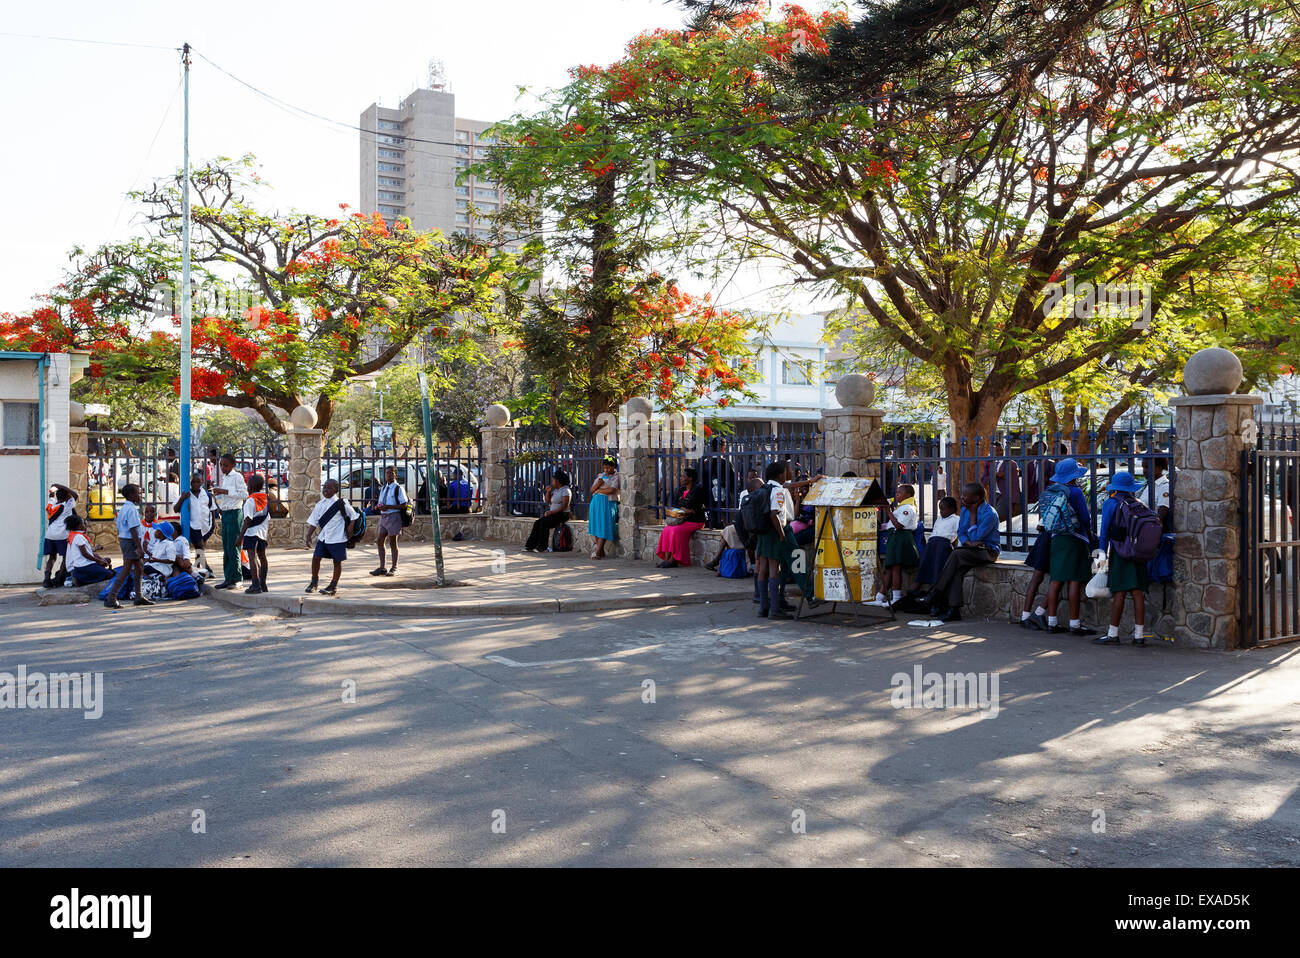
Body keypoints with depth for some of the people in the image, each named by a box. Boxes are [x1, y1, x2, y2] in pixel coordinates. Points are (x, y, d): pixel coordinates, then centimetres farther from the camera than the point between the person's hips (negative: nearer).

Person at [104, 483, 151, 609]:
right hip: (131, 541, -10)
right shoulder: (131, 509, -17)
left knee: (139, 567, 17)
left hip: (124, 539, 10)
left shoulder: (123, 508, 14)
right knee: (126, 570, -8)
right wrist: (139, 548, -23)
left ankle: (139, 597, 24)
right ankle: (111, 599, -8)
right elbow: (133, 529, -23)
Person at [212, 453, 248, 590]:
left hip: (235, 513, -8)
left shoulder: (237, 476, -8)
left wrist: (225, 491, -17)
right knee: (226, 547, 8)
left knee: (233, 546, -8)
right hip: (225, 512, 8)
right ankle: (228, 578, 12)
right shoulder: (223, 477, 17)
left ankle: (237, 578, -4)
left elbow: (244, 494, -17)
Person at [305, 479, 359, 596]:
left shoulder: (341, 503, -7)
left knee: (337, 561, 5)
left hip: (337, 538, -4)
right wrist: (309, 536, 0)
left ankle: (333, 585, 17)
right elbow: (313, 522, 9)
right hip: (323, 537, 4)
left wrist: (349, 530, -7)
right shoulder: (320, 504, 6)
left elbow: (353, 516, 1)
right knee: (316, 558, 1)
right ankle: (314, 582, 19)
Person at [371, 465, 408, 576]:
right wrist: (378, 506, -2)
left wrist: (388, 507, -20)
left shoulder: (398, 488, -7)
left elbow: (404, 505, -14)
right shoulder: (383, 488, 15)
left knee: (393, 542, -1)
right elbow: (379, 503, 23)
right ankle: (382, 568, 14)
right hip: (383, 516, 7)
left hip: (393, 516, -7)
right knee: (380, 541, 6)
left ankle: (394, 568, 8)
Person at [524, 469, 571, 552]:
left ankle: (543, 547, -19)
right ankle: (531, 546, -14)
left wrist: (551, 512, -22)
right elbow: (547, 501, 18)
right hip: (553, 514, 9)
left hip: (562, 515, -8)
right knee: (537, 523, -10)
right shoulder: (555, 490, 17)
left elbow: (564, 506, -20)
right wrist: (548, 492, 2)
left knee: (544, 523, -26)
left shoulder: (565, 490, -11)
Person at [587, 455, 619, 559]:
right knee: (595, 526, 0)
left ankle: (597, 552, -16)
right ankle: (601, 551, 8)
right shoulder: (600, 476, 19)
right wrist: (598, 483, -9)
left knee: (604, 527, -12)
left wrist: (598, 490, -2)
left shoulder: (616, 477, 1)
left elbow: (611, 490, -13)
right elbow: (592, 489, 11)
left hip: (608, 504, -6)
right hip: (596, 503, 6)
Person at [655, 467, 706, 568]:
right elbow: (674, 505, 12)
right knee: (667, 530, -16)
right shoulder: (681, 490, 16)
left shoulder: (697, 489, -9)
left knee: (677, 530, -29)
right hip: (683, 520, 7)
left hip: (695, 521, -7)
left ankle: (673, 560, -23)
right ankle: (667, 559, -20)